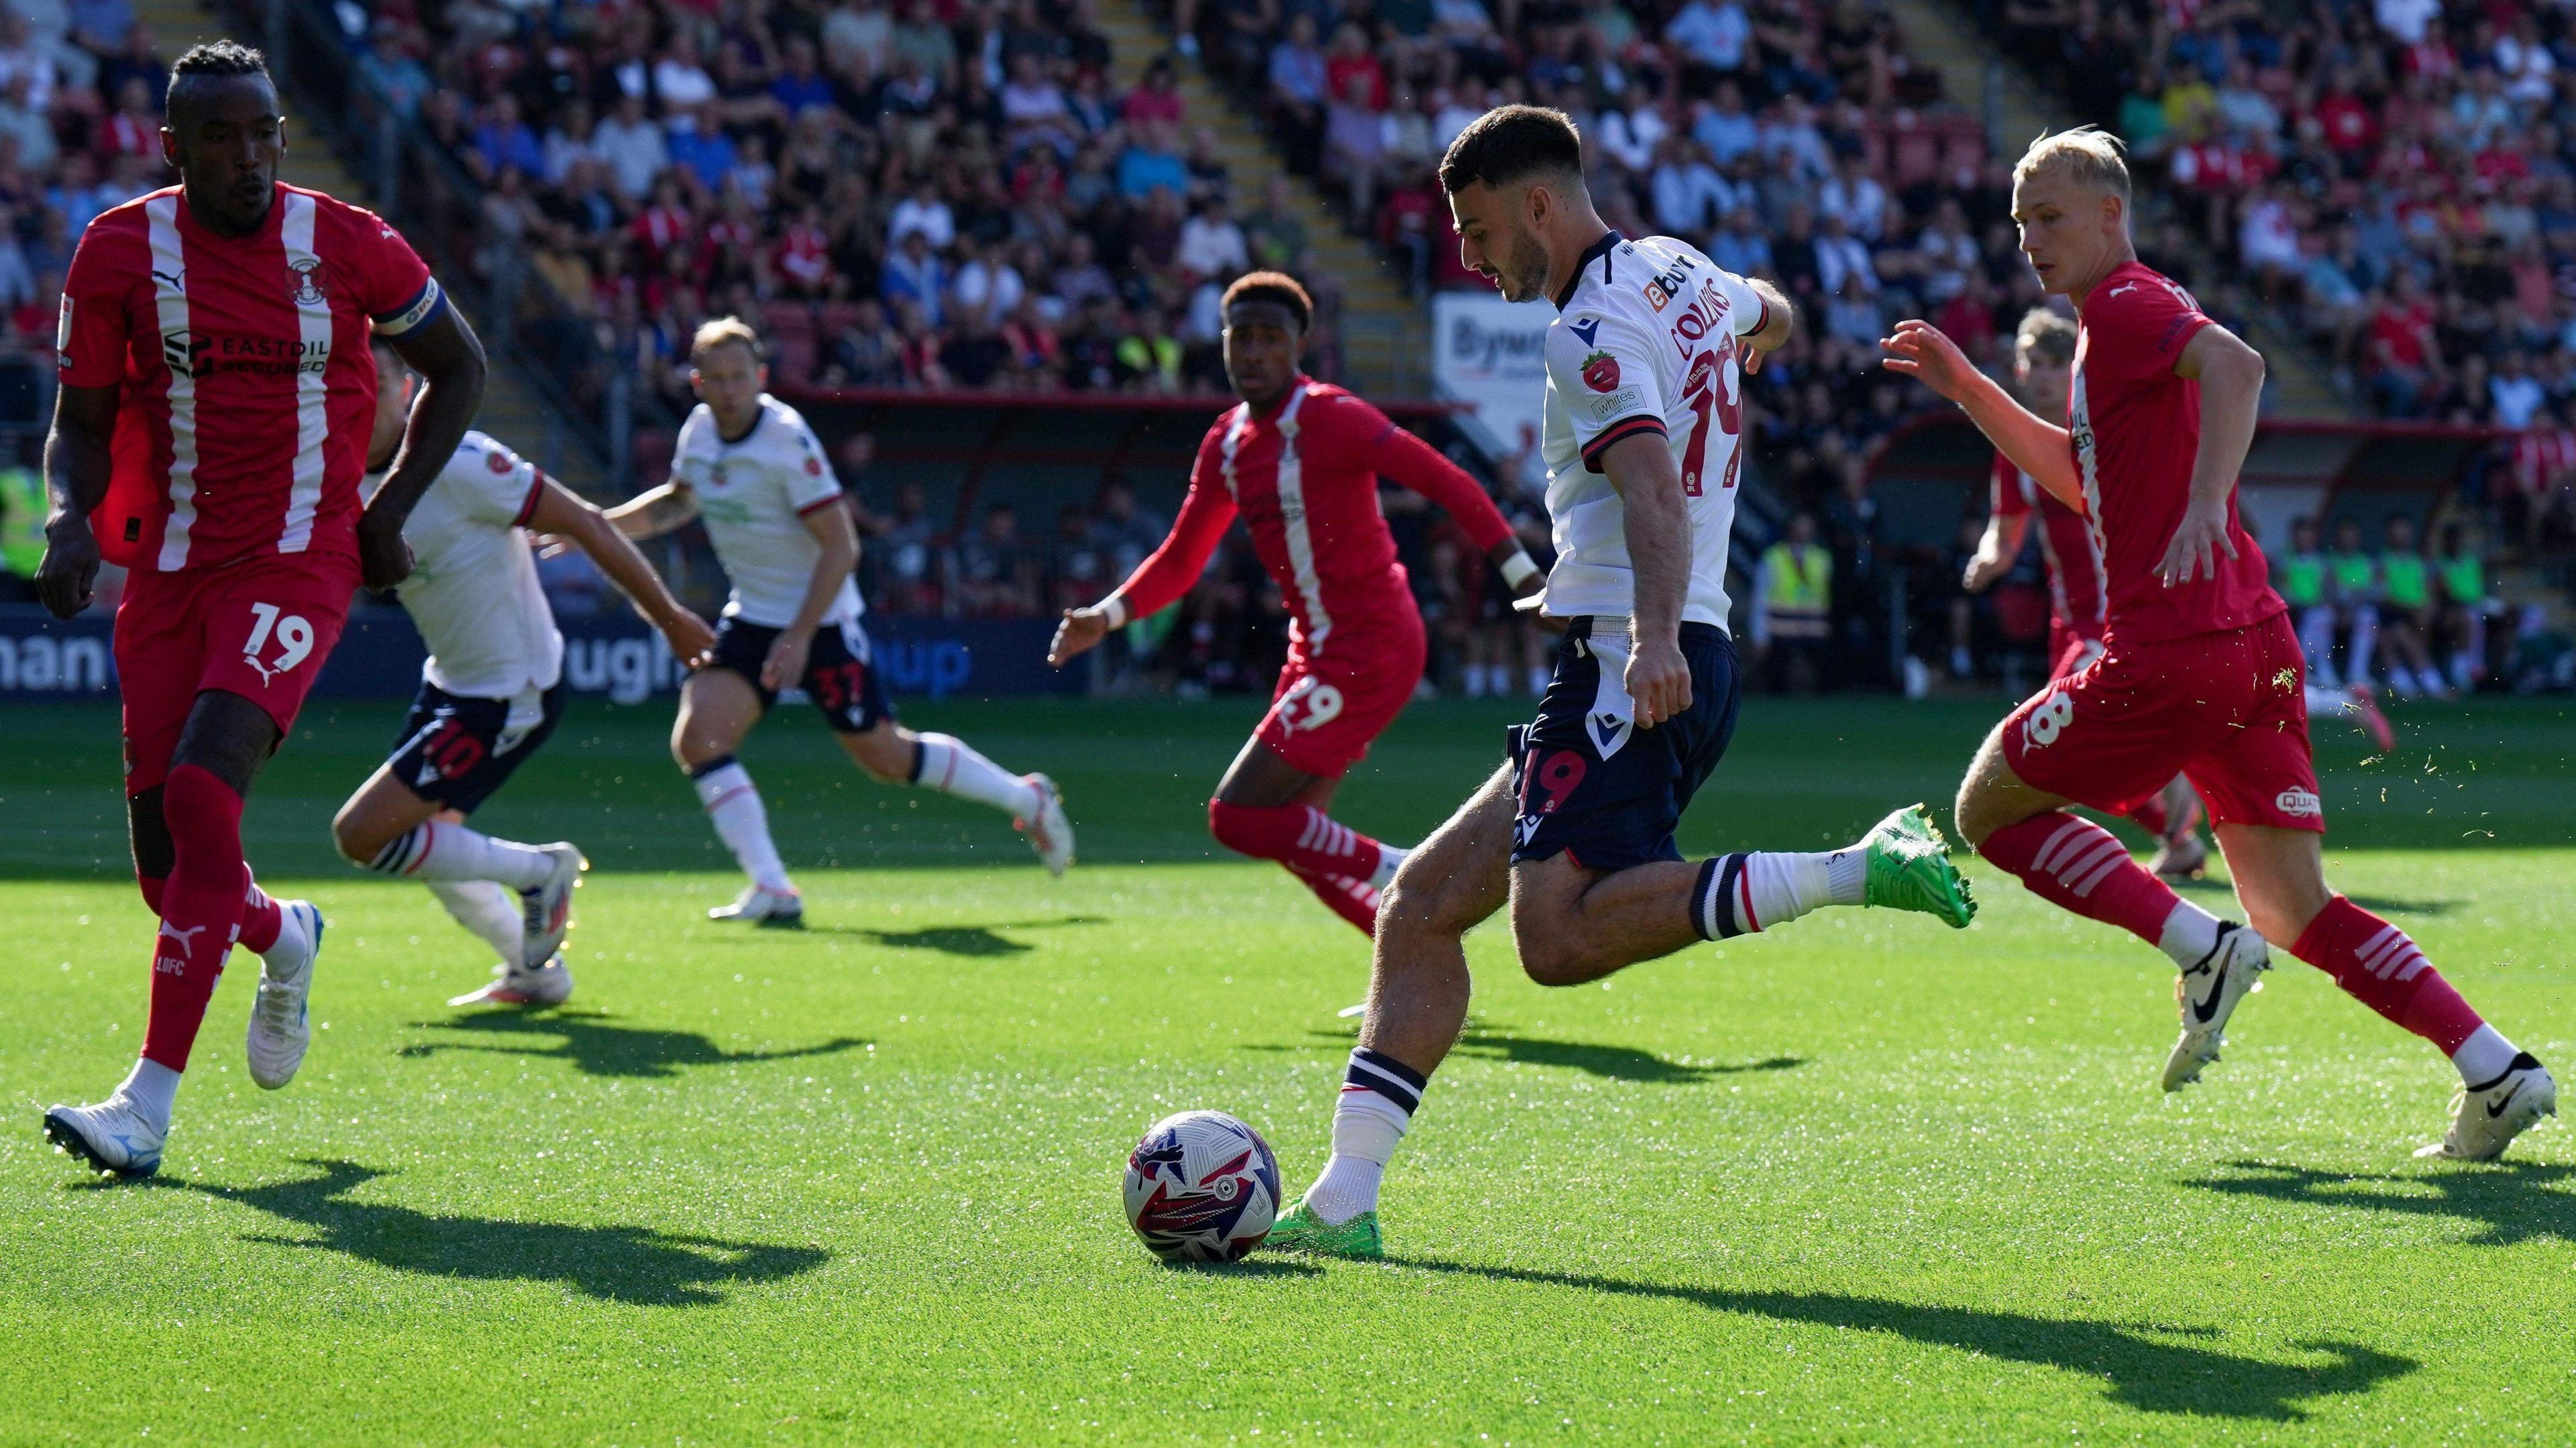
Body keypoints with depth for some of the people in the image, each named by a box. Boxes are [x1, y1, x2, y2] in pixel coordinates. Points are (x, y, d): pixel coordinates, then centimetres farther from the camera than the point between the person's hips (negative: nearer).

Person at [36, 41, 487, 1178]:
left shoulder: (343, 244, -2)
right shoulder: (120, 251, -1)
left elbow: (458, 366, 12)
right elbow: (80, 424, 5)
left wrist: (390, 508, 4)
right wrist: (71, 519, -16)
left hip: (298, 563, -3)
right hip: (169, 571, 3)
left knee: (200, 794, -23)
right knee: (164, 859, 4)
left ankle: (150, 1105, -20)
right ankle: (283, 938, 42)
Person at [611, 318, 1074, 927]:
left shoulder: (787, 439, -21)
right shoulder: (699, 430, -1)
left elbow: (841, 547, -20)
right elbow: (678, 502, 22)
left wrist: (800, 636, -24)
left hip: (821, 621, -6)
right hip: (750, 618, 6)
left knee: (884, 755, 1)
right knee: (696, 740, -12)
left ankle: (1028, 799, 22)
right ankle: (771, 890, -9)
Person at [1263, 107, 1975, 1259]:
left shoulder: (1592, 332, -11)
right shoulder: (1677, 272, 17)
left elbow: (1655, 490, -27)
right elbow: (1771, 314, 40)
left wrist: (1657, 638, -41)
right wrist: (1736, 363, 62)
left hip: (1626, 668, -10)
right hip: (1665, 663, 10)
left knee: (1561, 934, -26)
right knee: (1419, 907, 8)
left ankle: (1860, 872, -24)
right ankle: (1342, 1204, 4)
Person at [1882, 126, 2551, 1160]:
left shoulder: (2126, 306, -5)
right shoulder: (2118, 324, 24)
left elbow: (2235, 364, -26)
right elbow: (2083, 477, 37)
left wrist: (2206, 503, -37)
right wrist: (1964, 387, 32)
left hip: (2173, 649, -9)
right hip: (2255, 648, 9)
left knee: (1990, 809, 5)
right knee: (2296, 911, 8)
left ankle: (2201, 947, -9)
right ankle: (2496, 1072, -5)